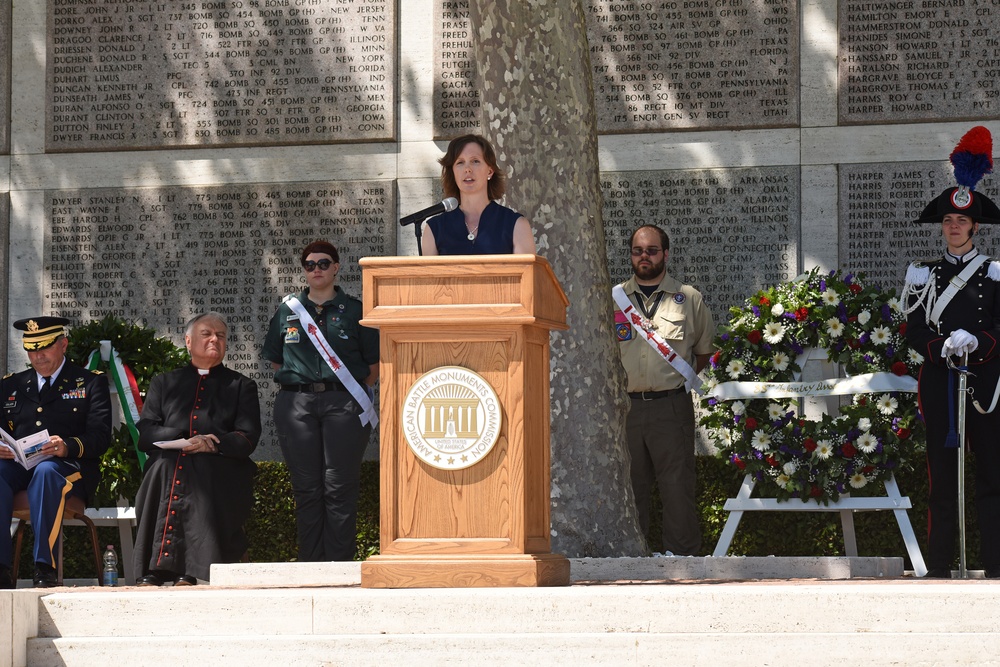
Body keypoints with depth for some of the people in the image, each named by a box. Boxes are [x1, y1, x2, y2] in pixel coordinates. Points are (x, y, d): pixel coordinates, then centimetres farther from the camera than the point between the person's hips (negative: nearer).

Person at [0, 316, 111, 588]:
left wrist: (68, 447, -23)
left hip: (69, 467, -3)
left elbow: (100, 436, -1)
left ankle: (45, 567, -43)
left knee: (46, 471, -39)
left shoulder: (90, 383, 12)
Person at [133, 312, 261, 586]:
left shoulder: (241, 386, 22)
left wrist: (211, 444, -13)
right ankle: (154, 570, -40)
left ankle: (187, 572, -43)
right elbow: (145, 434, 10)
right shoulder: (165, 383, 25)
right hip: (168, 461, 1)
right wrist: (184, 440, -9)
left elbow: (247, 439, 6)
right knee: (166, 467, -34)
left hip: (219, 467, -1)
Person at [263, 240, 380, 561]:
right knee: (306, 487, 2)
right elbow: (275, 360, 18)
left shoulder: (354, 311, 7)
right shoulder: (287, 311, 13)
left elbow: (375, 365, 9)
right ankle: (310, 565, 7)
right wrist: (299, 386, 8)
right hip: (296, 404, 2)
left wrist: (353, 391, 2)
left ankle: (340, 564, -2)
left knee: (340, 487, -5)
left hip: (343, 404, -2)